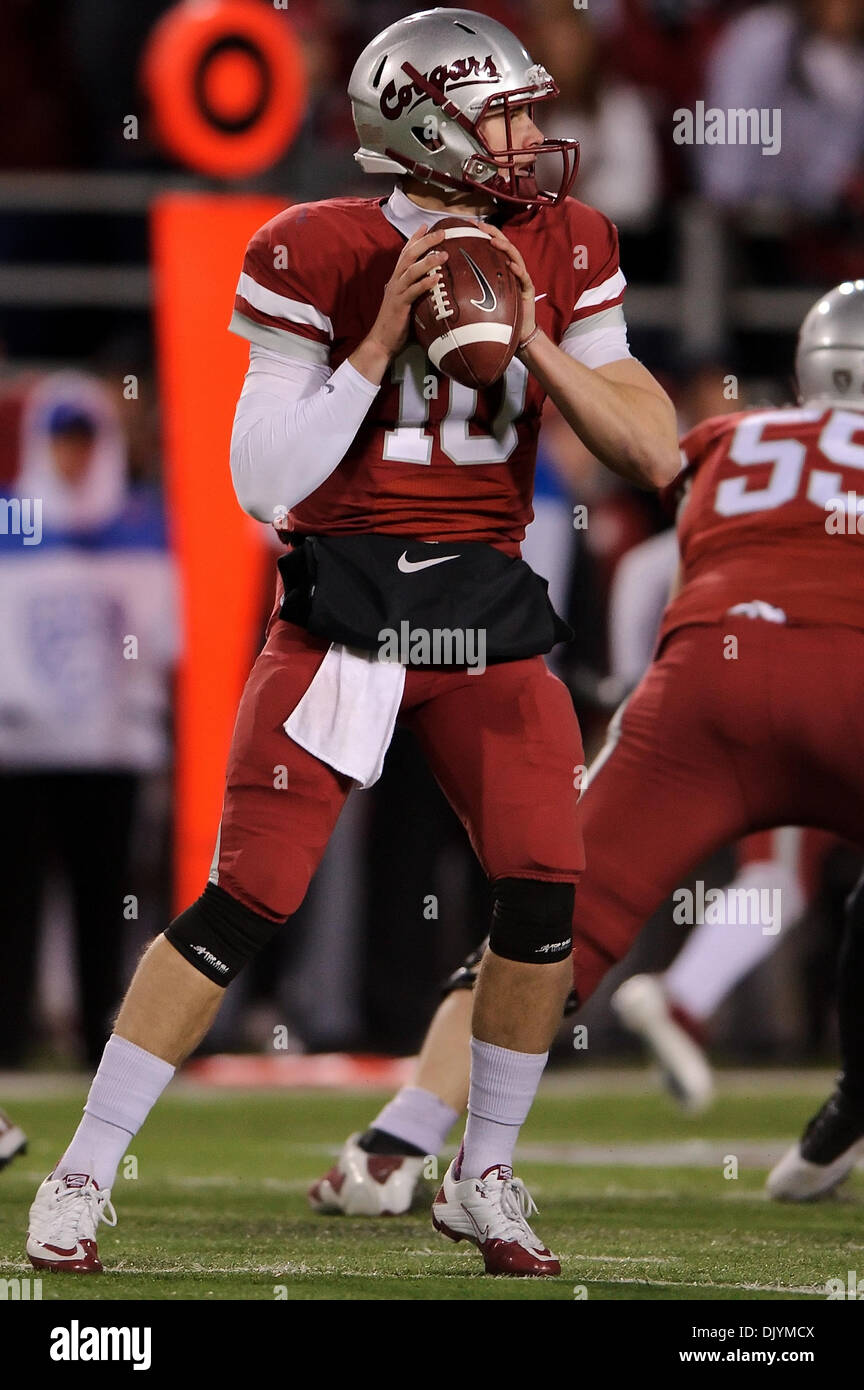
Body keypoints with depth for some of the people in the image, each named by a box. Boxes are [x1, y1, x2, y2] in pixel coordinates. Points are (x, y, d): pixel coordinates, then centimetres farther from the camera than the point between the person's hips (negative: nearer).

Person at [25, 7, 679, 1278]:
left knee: (547, 888, -7)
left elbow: (655, 454, 1)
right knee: (249, 899, -9)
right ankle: (82, 1176, 0)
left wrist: (533, 343, -10)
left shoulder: (561, 254, 5)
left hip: (488, 612, 4)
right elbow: (265, 484, -11)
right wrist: (382, 340, -17)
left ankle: (485, 1178, 12)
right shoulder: (323, 258, -8)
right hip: (342, 608, -4)